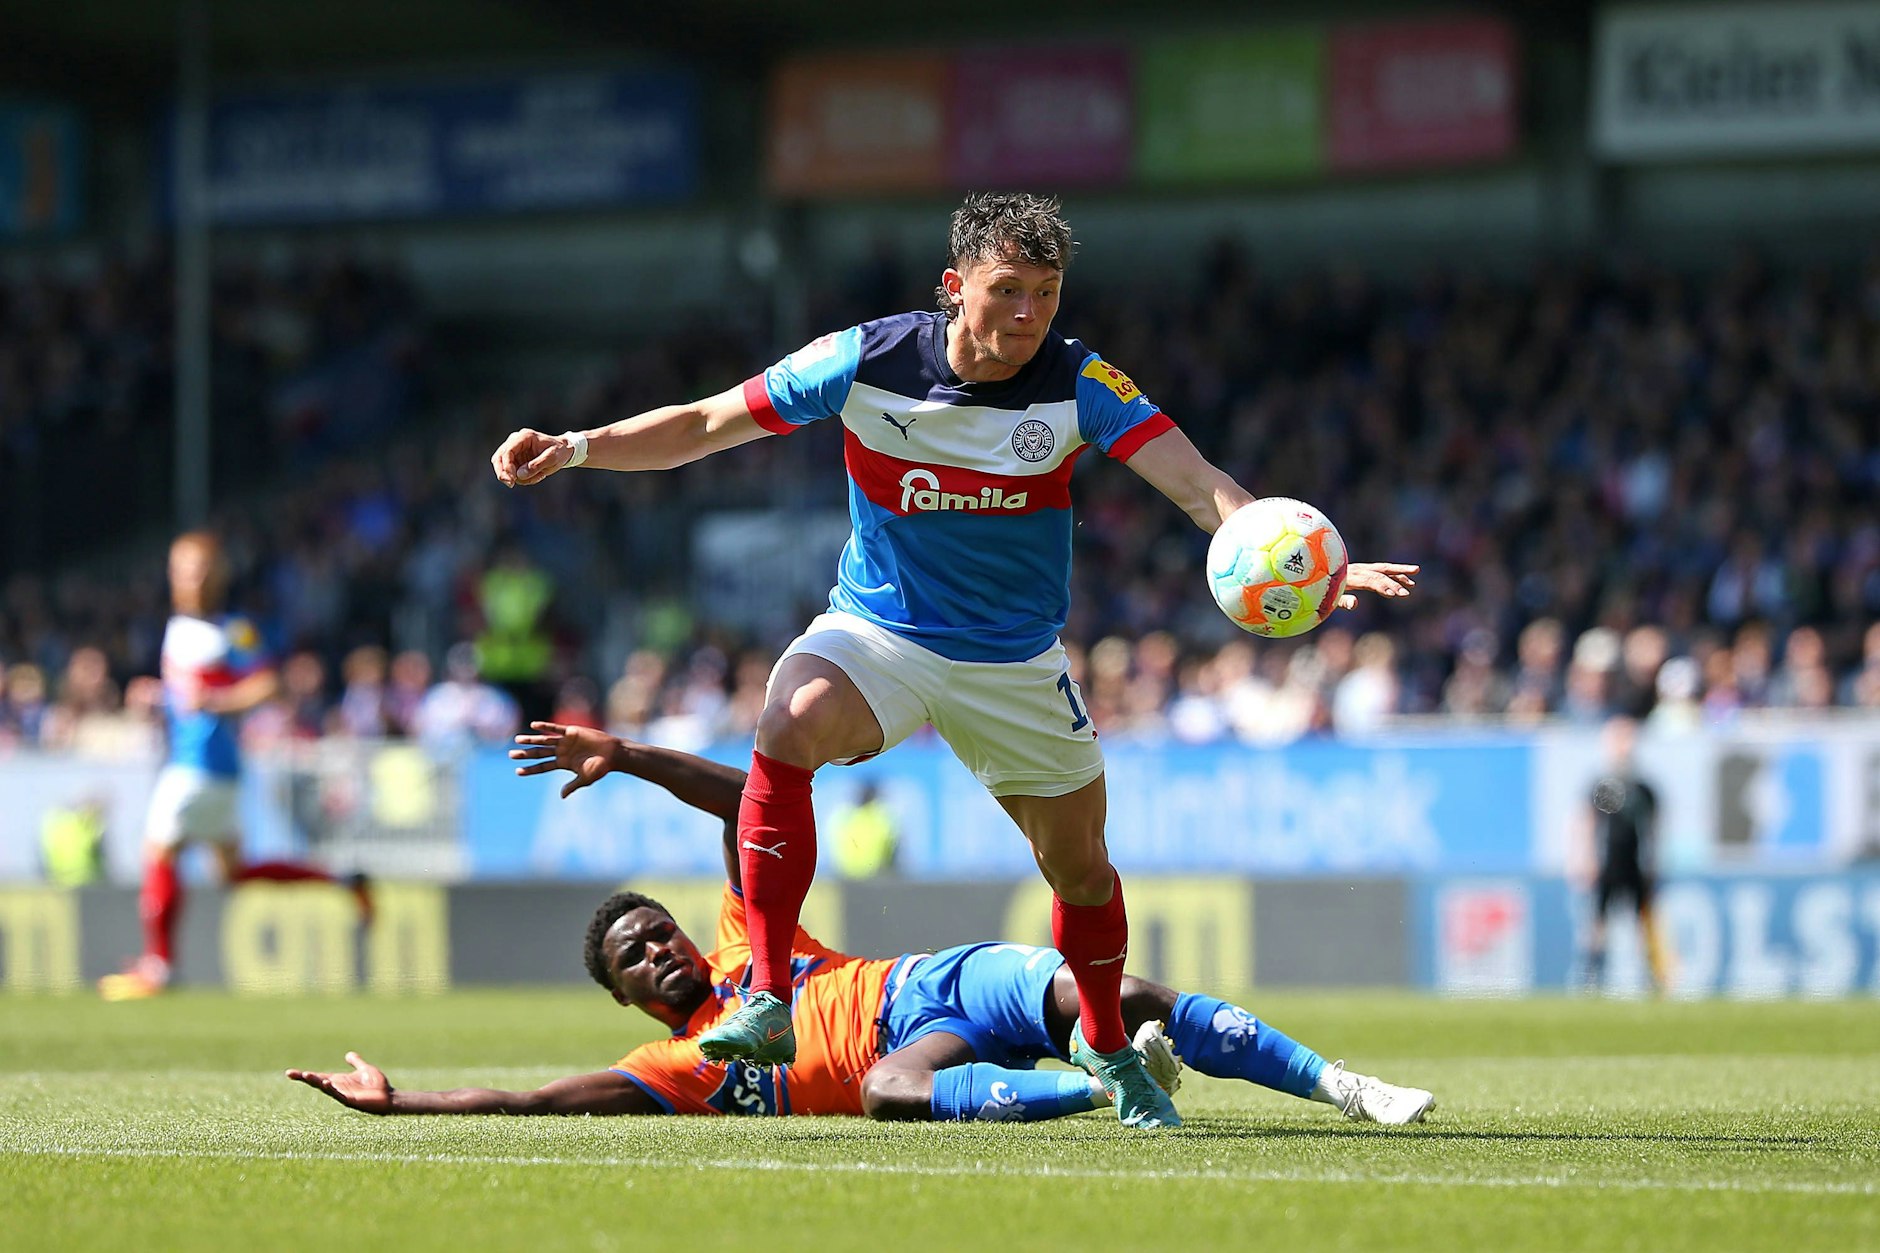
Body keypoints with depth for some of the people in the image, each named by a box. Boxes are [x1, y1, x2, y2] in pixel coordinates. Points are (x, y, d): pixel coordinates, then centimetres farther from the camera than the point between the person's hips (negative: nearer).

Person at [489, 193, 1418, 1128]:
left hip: (1016, 662, 2)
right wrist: (575, 448, -18)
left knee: (1081, 870, 10)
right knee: (789, 726, -33)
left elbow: (1196, 482, -26)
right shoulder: (867, 362, -16)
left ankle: (1107, 1047, 41)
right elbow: (703, 425, -7)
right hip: (876, 631, -1)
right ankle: (767, 999, -29)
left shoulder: (1079, 385, -16)